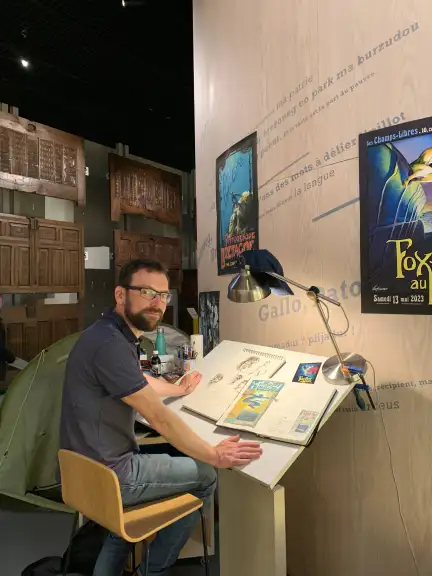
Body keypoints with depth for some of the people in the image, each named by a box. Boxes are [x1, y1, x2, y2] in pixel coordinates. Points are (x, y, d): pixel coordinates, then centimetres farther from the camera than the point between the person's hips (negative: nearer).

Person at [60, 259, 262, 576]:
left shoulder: (117, 335, 6)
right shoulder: (110, 343, -27)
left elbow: (140, 382, 25)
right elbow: (159, 418, -25)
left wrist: (180, 389, 39)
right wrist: (215, 456, -15)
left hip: (90, 466, 10)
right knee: (206, 476, 3)